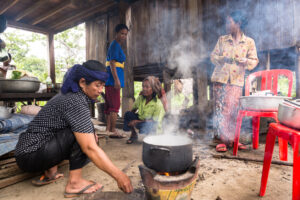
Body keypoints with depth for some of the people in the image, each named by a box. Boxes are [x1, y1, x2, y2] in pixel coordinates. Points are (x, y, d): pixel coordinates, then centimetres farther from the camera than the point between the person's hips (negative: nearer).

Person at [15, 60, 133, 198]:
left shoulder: (70, 94, 5)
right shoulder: (76, 102, -24)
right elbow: (90, 148, -29)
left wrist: (90, 135, 2)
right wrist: (118, 176, -26)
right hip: (31, 156, -9)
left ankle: (50, 173, 9)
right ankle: (74, 183, -13)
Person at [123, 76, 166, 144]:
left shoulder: (158, 104, -23)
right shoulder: (140, 98, -9)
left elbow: (154, 121, -21)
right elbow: (133, 109, 6)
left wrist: (138, 122, -25)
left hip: (150, 124, -4)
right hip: (140, 119, 5)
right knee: (128, 114, -19)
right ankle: (133, 134, 1)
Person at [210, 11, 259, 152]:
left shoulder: (249, 42, 8)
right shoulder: (222, 39, 12)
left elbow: (254, 61, 6)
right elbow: (213, 56, 9)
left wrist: (245, 61, -16)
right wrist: (223, 58, -11)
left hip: (236, 81, -1)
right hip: (220, 78, 1)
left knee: (232, 110, -3)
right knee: (220, 109, -2)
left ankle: (230, 139, 13)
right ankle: (225, 139, 8)